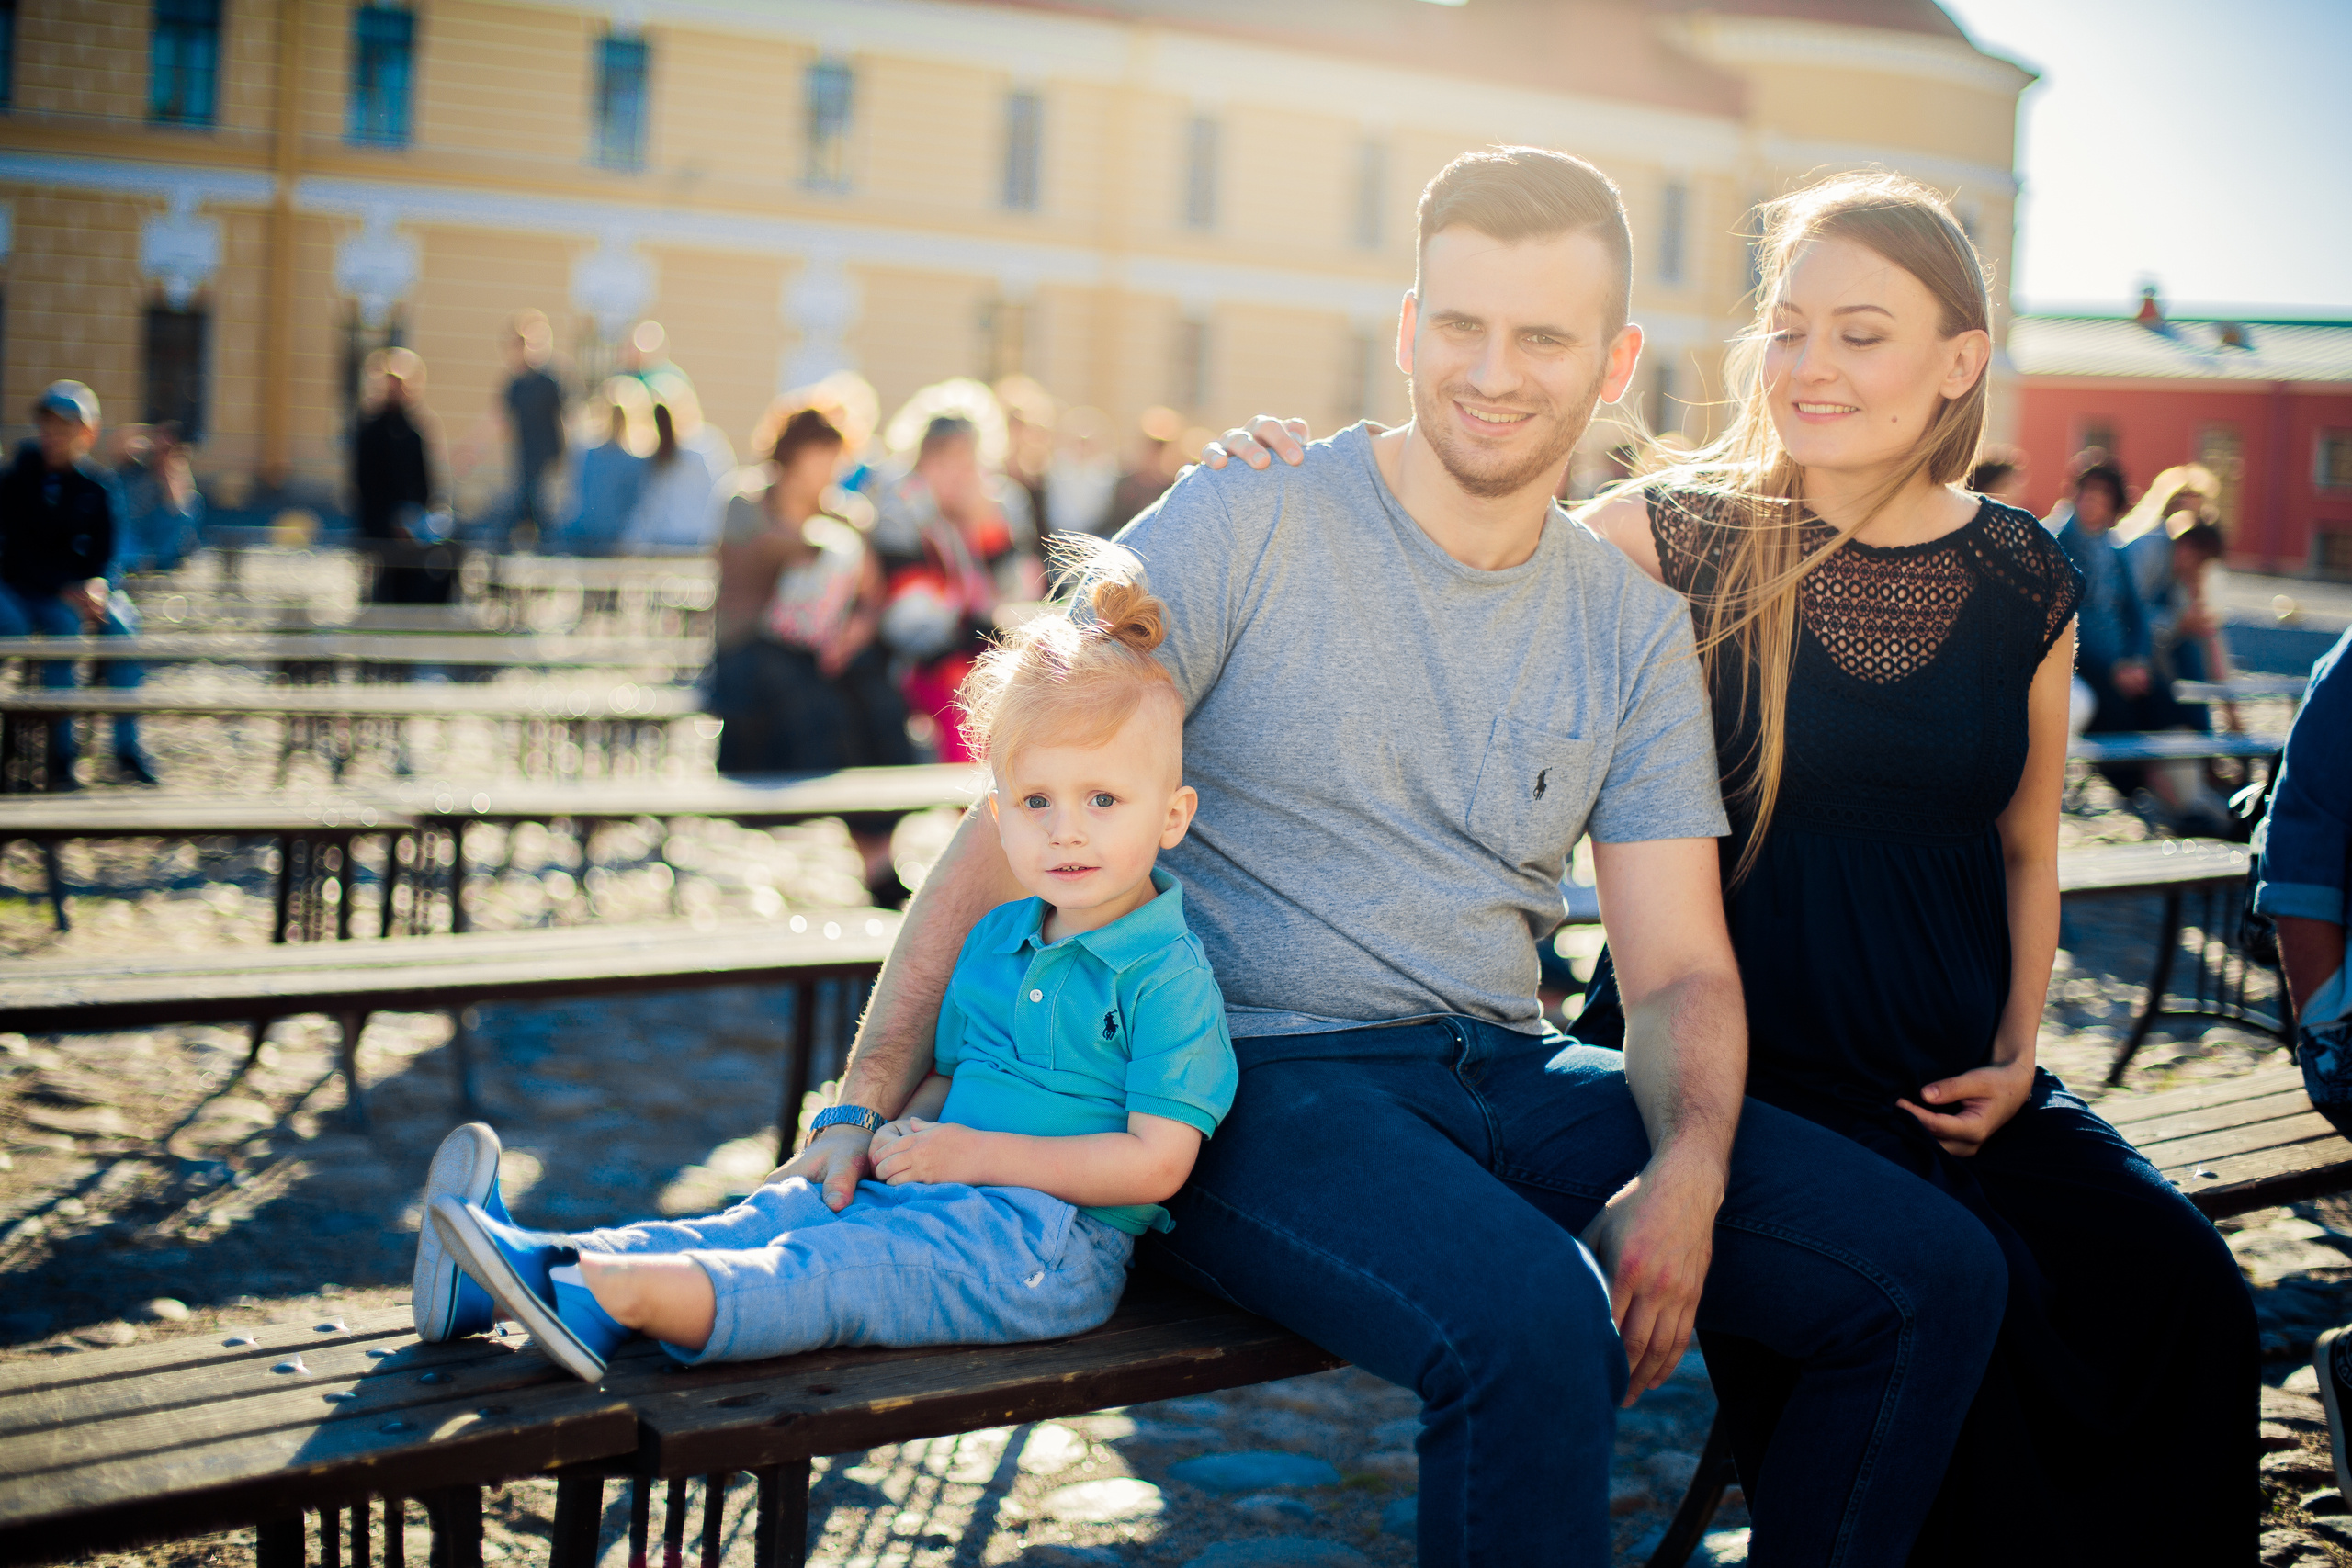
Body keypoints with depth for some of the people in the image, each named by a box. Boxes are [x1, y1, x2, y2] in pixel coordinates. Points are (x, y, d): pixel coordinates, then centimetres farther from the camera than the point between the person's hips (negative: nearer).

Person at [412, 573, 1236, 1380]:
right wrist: (904, 1129, 1)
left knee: (843, 1265, -28)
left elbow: (1156, 1162, -16)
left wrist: (979, 1153, -14)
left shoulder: (1168, 976, -11)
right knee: (786, 1210, -11)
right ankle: (550, 1264, -24)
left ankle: (656, 1297, -47)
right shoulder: (993, 941, 14)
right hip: (945, 1199, 8)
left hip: (1059, 1239, -8)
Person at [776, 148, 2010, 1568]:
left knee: (1939, 1273, -6)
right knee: (1535, 1326, -35)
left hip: (1510, 1078, 6)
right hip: (1253, 1076, -5)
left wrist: (1686, 1175, -14)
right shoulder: (1243, 526, -4)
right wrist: (871, 1097, -15)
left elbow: (1680, 968, 7)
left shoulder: (1636, 626, 10)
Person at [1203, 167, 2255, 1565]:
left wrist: (2015, 1059, 7)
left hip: (1946, 1079, 4)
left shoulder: (2026, 584, 8)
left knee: (2181, 1286, -19)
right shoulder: (1679, 535, -3)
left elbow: (2026, 847, 18)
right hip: (1736, 1069, -4)